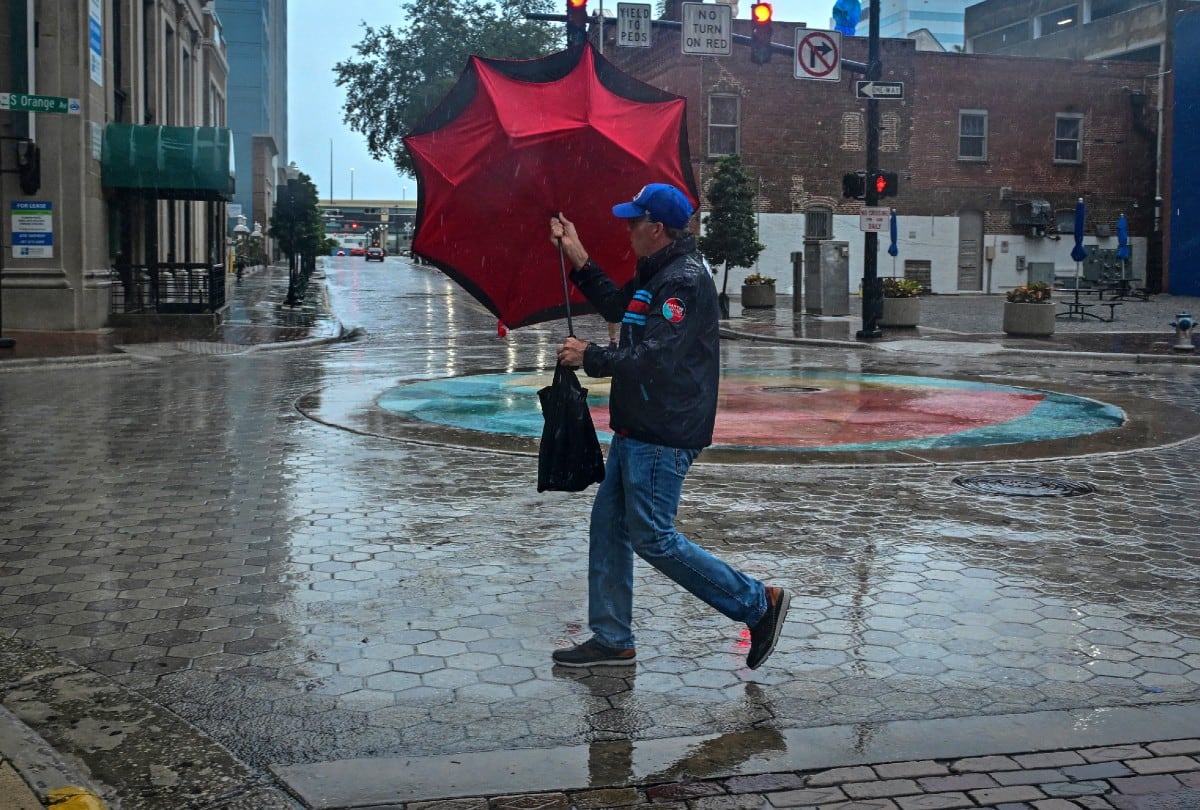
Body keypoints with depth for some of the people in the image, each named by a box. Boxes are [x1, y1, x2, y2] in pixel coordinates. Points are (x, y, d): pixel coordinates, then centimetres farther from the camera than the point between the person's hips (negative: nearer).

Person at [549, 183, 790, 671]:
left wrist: (590, 357, -14)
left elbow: (654, 357, -25)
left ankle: (759, 603, 5)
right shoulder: (656, 274, 15)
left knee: (654, 538, -5)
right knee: (609, 528, 12)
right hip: (636, 429, 11)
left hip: (663, 437, -11)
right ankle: (612, 640, 21)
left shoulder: (685, 281, -18)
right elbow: (618, 307, 30)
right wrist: (579, 260, 22)